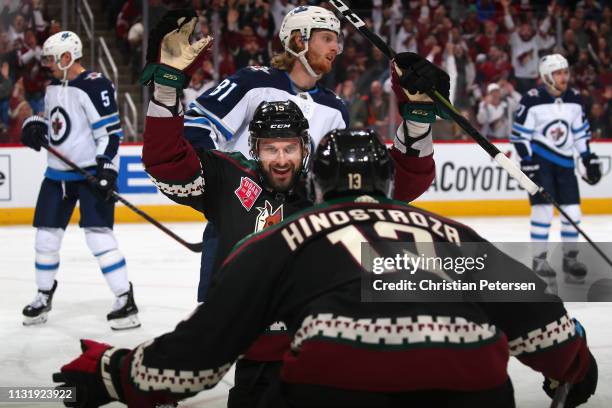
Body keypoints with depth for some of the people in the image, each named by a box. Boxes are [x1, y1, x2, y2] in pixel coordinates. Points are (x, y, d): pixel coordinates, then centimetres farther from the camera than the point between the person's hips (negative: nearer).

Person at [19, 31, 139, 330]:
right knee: (46, 235, 10)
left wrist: (107, 170, -24)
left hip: (91, 172, -8)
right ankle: (44, 296, 27)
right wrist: (34, 126, 2)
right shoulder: (53, 88, 11)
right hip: (58, 172, 8)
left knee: (98, 233, -15)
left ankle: (125, 301, -10)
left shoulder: (95, 86, -16)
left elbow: (110, 131, -19)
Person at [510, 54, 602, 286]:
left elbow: (581, 132, 14)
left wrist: (589, 159, 10)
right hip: (539, 161, -5)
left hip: (564, 162, 5)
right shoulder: (532, 100, -13)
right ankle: (539, 261, 1)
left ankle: (570, 259, 17)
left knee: (572, 212, 3)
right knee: (543, 210, -10)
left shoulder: (574, 99, 4)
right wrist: (528, 164, -16)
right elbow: (519, 135, -10)